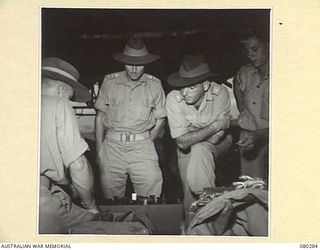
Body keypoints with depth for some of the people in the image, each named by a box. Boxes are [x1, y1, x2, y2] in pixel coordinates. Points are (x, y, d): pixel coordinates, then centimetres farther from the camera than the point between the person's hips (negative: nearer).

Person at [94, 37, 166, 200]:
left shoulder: (154, 85, 5)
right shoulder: (110, 82, 6)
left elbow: (160, 119, 12)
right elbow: (100, 116, 10)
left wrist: (147, 142, 4)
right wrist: (99, 148, 5)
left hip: (143, 145, 0)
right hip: (112, 145, 1)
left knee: (151, 185, -10)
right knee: (109, 189, 0)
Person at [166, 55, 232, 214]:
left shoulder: (220, 93, -25)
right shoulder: (173, 98, -23)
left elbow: (215, 138, -24)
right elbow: (182, 141, -27)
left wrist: (191, 133, -17)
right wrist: (215, 126, -29)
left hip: (218, 146, -2)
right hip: (188, 151, 2)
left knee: (199, 149, -33)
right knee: (190, 194, -5)